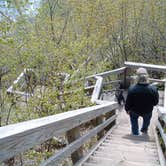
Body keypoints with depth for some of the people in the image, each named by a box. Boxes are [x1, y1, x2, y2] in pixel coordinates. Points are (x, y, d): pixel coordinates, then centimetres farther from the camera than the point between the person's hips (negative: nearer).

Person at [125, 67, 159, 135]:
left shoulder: (132, 89, -30)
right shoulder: (153, 89, -29)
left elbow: (128, 102, -17)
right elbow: (155, 102, -13)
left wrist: (127, 109, 4)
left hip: (134, 111, -1)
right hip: (147, 112, 1)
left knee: (134, 119, 34)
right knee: (147, 119, 36)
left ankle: (135, 133, 45)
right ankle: (144, 130, 59)